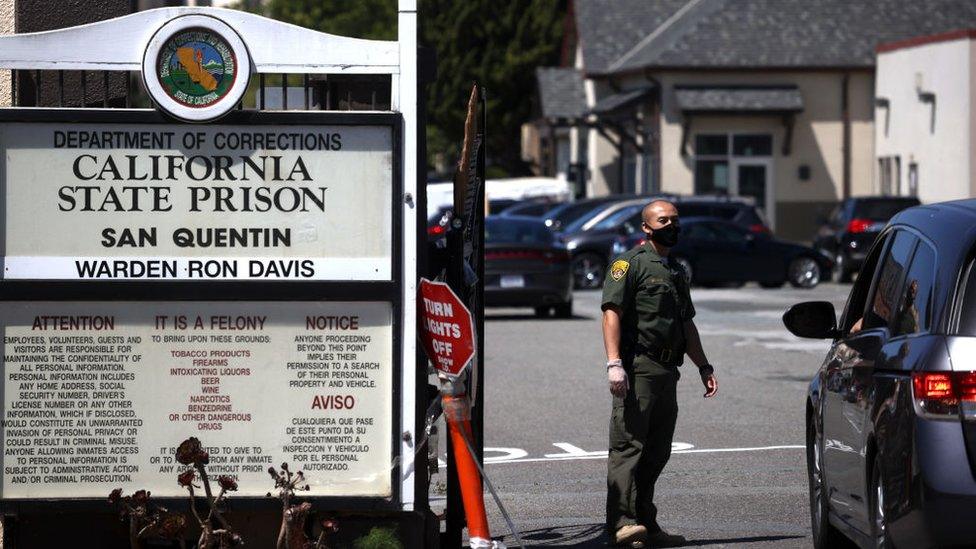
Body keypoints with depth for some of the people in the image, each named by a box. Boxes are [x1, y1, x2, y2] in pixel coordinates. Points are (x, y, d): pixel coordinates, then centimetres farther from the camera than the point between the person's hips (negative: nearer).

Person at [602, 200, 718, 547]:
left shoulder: (677, 272, 24)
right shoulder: (630, 264, -3)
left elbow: (686, 325, 31)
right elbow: (612, 313, -12)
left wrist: (704, 367, 23)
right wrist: (614, 363, -22)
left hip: (667, 371, 8)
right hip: (637, 368, -8)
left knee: (656, 453, 9)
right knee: (628, 446, -13)